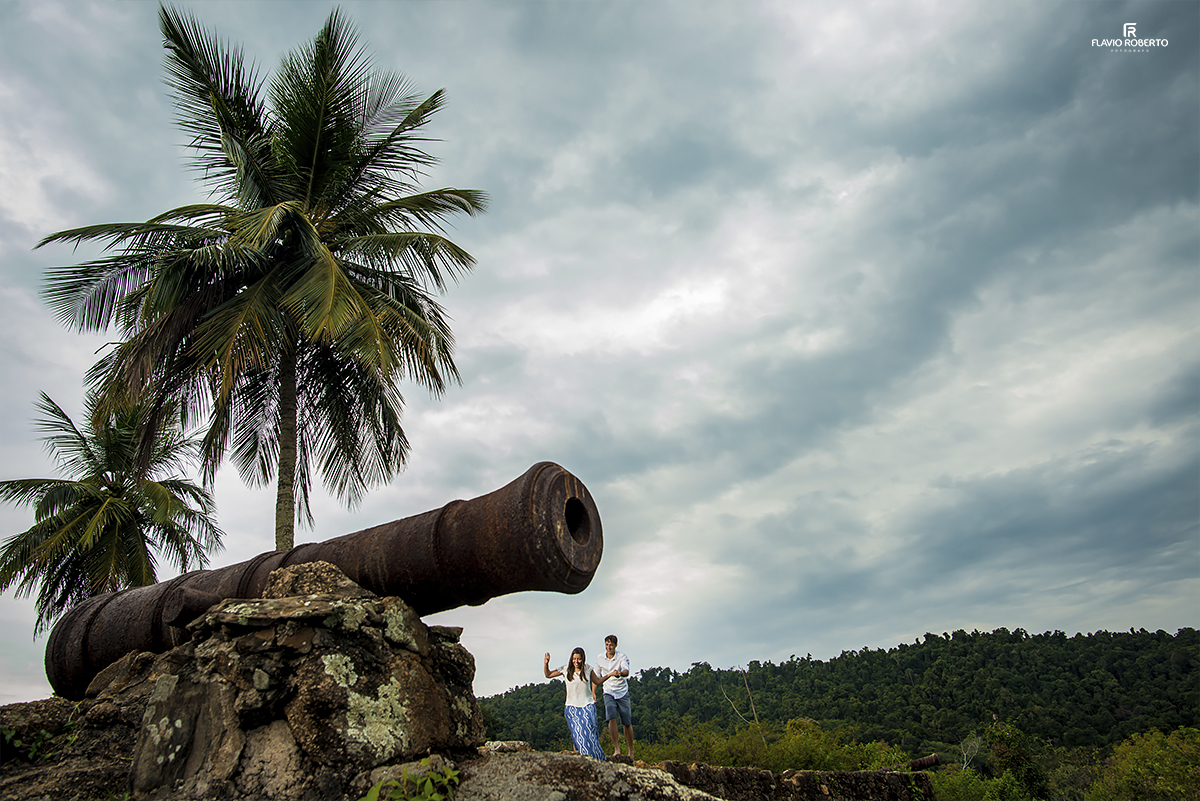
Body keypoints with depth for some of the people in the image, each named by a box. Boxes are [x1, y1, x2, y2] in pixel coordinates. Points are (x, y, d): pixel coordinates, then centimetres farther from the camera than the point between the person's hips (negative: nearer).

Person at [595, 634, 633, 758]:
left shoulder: (622, 657, -8)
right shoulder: (600, 660, 2)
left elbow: (626, 672, -27)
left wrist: (620, 673, -49)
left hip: (623, 693, -1)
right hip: (609, 693, 1)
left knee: (627, 723, 2)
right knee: (612, 718, -21)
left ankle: (630, 751, 18)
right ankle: (616, 749, -17)